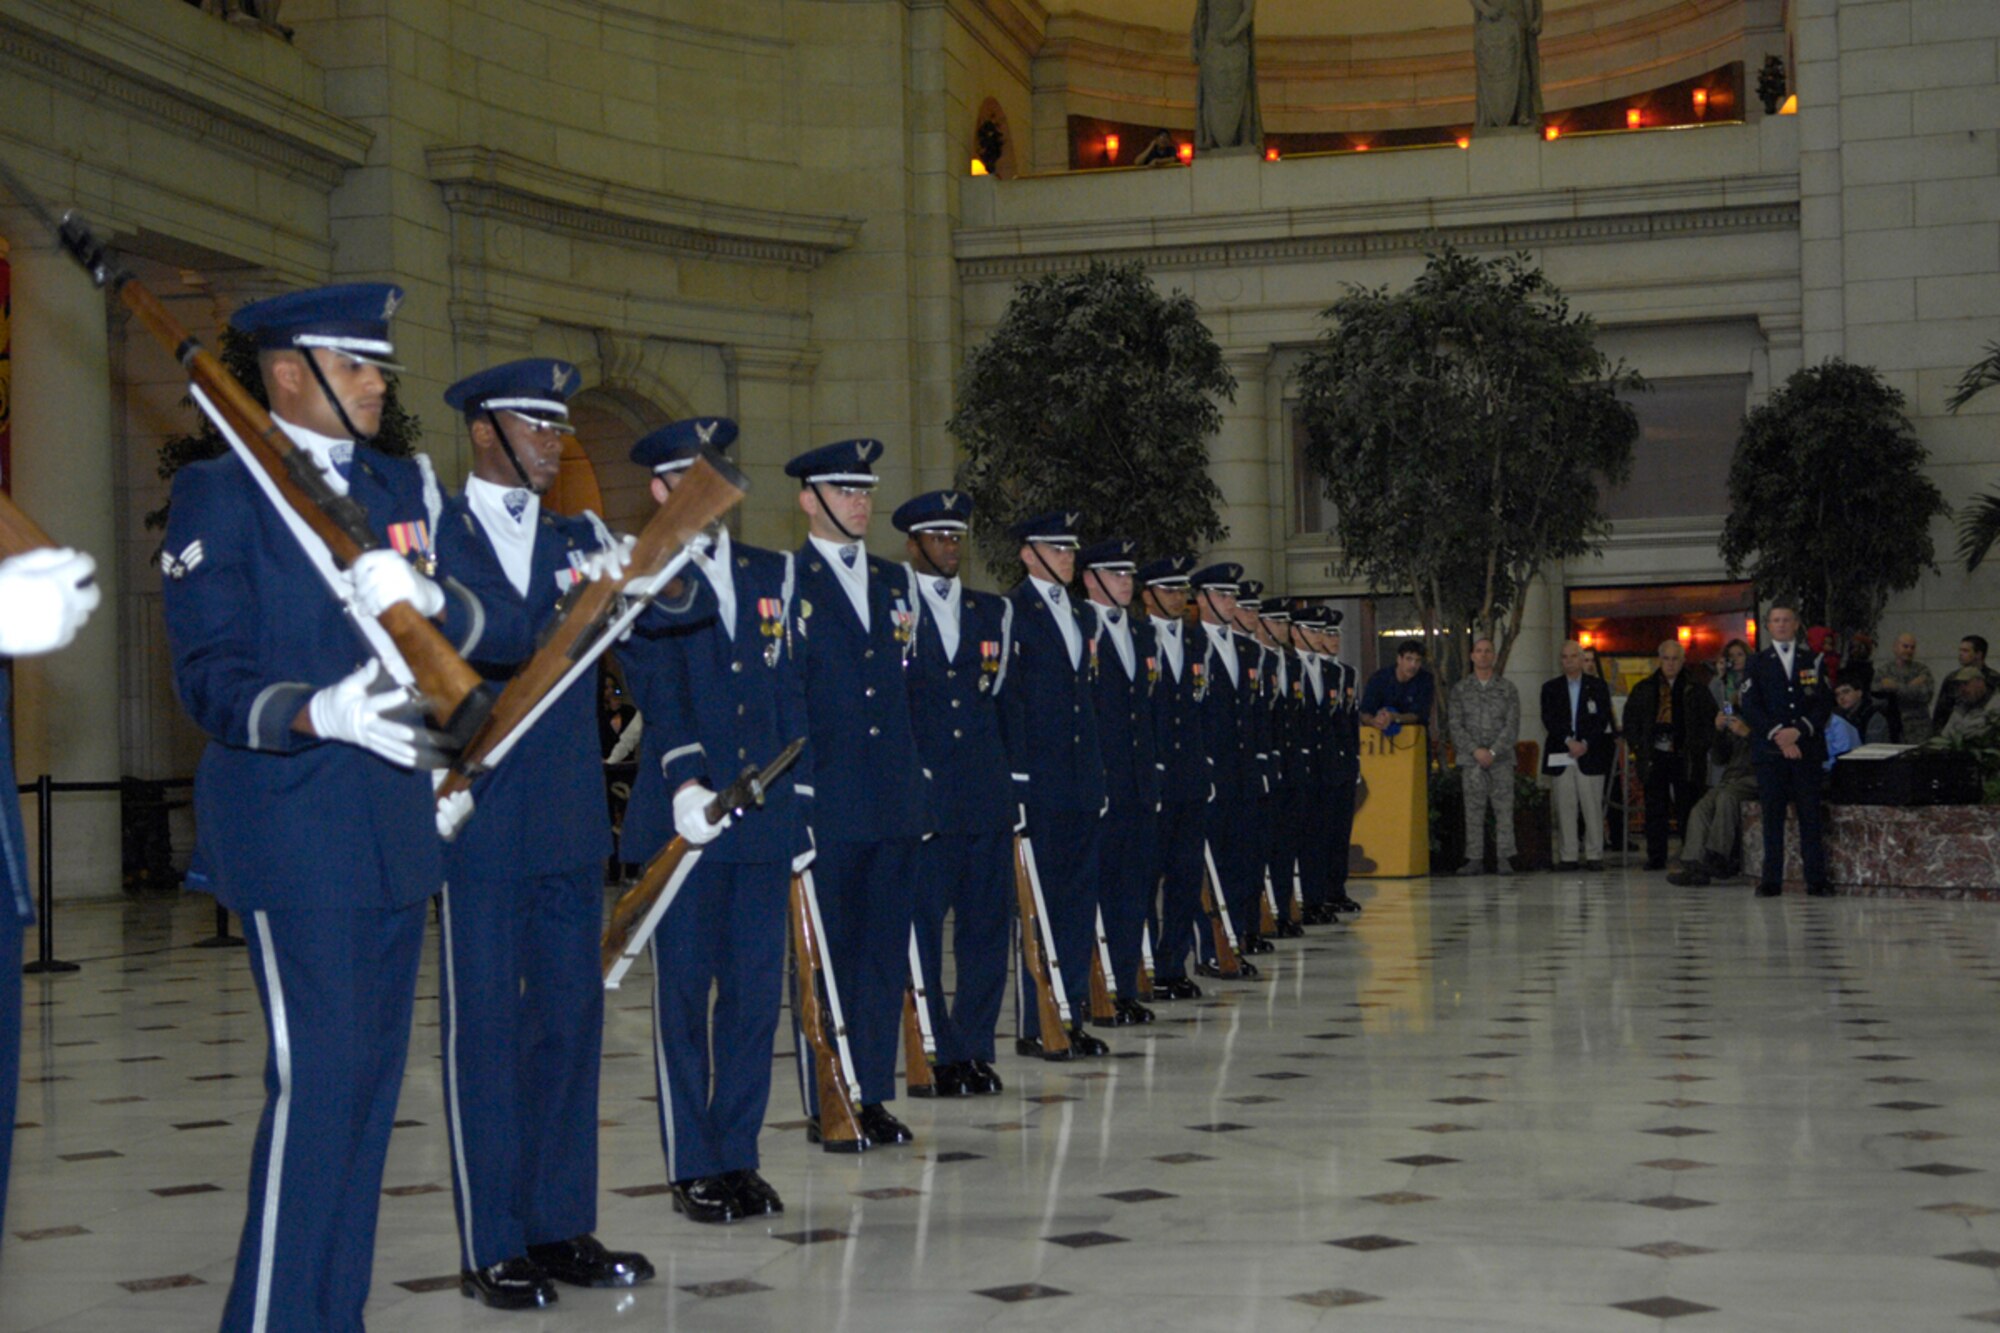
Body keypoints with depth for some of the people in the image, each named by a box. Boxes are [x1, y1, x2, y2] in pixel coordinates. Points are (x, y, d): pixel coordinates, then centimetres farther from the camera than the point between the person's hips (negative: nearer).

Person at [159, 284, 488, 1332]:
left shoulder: (404, 486, 15)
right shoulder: (219, 494, -5)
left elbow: (471, 629, 9)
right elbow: (211, 682, -11)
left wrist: (426, 599, -14)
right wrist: (323, 713, -29)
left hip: (396, 825, 7)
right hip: (292, 826, -7)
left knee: (374, 1073, 9)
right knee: (315, 1075, -10)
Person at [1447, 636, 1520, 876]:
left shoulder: (1507, 689, 7)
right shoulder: (1460, 689, 9)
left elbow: (1512, 726, 0)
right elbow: (1454, 725, 3)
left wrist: (1493, 752, -12)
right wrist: (1475, 750, -9)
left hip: (1501, 758, -1)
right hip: (1470, 759, 1)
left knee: (1504, 809, -4)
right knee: (1473, 810, -1)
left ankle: (1504, 859, -2)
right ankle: (1475, 859, 1)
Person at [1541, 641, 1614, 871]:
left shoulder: (1598, 687, 9)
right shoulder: (1550, 688, 11)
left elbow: (1602, 720, 1)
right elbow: (1548, 721, 1)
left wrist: (1585, 743, -10)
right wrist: (1569, 741, -12)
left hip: (1590, 755, -1)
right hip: (1560, 756, 1)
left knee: (1592, 807, -3)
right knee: (1565, 807, -1)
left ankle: (1594, 855, 1)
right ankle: (1568, 856, 1)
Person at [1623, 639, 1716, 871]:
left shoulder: (1695, 690, 6)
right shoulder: (1643, 689, 12)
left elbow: (1710, 719, 6)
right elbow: (1630, 719, 15)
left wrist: (1699, 747, -3)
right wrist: (1636, 746, 4)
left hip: (1685, 757, -2)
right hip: (1654, 757, 2)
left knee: (1687, 808, -2)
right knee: (1654, 810, 2)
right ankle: (1656, 858, 7)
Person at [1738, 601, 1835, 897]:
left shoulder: (1812, 661, 12)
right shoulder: (1758, 663, 9)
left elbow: (1825, 704, 5)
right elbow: (1750, 708, 1)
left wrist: (1799, 731, -10)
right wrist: (1777, 735, -12)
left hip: (1807, 749, 1)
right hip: (1769, 751, -1)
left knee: (1810, 815, 0)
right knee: (1772, 816, -1)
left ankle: (1816, 879, 2)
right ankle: (1771, 880, 2)